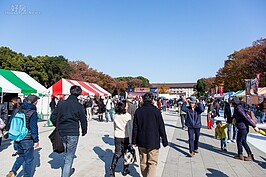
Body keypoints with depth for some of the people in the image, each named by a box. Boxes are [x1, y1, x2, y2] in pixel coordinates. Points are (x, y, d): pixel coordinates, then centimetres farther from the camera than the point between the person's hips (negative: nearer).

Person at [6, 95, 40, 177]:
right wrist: (36, 140, -7)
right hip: (27, 140, -6)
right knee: (29, 159, 11)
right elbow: (34, 127, -15)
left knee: (21, 156, 25)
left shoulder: (17, 110, 2)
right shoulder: (33, 112, -16)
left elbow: (11, 122, 9)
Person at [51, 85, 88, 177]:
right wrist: (84, 131, 16)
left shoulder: (61, 103, -1)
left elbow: (53, 117, 4)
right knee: (69, 157, 7)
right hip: (73, 133, -5)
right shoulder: (79, 106, -10)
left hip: (62, 133, 5)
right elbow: (83, 120, -2)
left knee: (66, 154, 25)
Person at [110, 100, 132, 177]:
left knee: (117, 153, 12)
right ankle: (125, 170, 27)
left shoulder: (115, 115, -1)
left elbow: (114, 126, 10)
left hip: (117, 137, 4)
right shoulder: (128, 116, -14)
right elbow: (130, 128, -12)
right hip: (125, 137, -3)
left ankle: (112, 170, 4)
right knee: (126, 154, 14)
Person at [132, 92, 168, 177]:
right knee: (152, 163, 5)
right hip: (153, 142, -3)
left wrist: (134, 141, 10)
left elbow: (135, 128, 1)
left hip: (141, 142, 3)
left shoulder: (138, 111, -3)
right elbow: (161, 128, -6)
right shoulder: (156, 111, -10)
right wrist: (164, 141, 4)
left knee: (143, 163, 17)